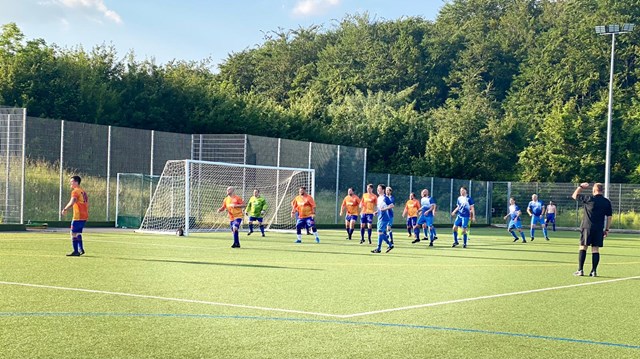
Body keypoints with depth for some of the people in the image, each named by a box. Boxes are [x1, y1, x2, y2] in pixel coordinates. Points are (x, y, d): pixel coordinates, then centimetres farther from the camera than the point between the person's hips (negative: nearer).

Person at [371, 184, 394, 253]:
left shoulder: (385, 198, -12)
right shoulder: (379, 198, 15)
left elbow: (392, 205, -18)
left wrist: (384, 209, -22)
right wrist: (376, 212, 11)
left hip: (384, 218, -9)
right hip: (380, 218, 9)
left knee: (380, 232, -10)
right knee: (382, 233, 10)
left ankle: (379, 248, -6)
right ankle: (390, 245, 20)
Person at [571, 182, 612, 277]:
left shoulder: (589, 199, -7)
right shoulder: (607, 202, 4)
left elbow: (574, 196, 5)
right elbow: (609, 217, 6)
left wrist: (580, 187, 18)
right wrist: (607, 229, 14)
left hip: (587, 227, -3)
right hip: (599, 229, 3)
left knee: (583, 247, 2)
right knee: (595, 249, 5)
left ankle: (580, 270, -1)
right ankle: (594, 271, 3)